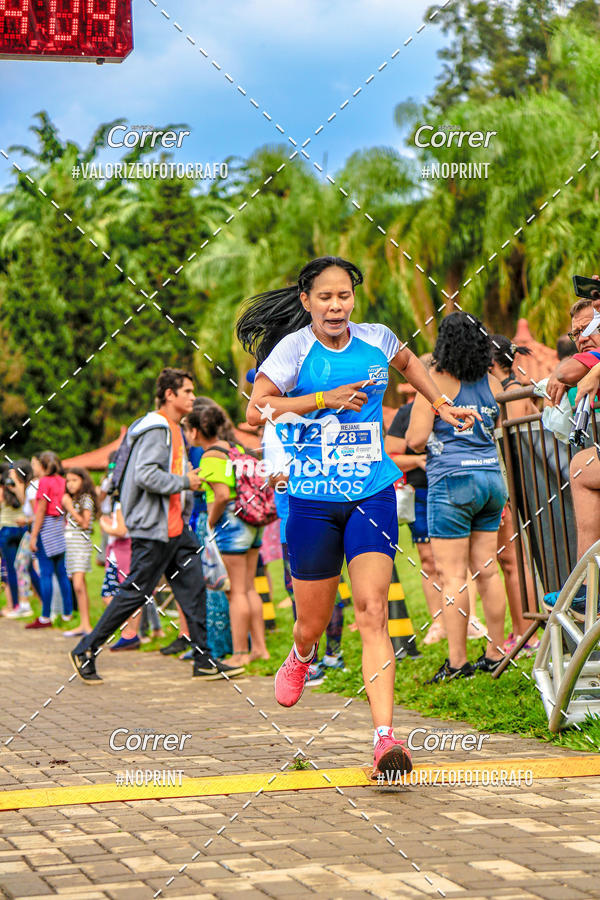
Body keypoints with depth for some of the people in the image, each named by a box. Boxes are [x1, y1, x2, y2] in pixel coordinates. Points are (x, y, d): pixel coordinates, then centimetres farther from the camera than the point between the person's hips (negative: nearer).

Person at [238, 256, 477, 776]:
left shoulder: (376, 340, 6)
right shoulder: (294, 347, -5)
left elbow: (407, 360, 30)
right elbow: (256, 411, -16)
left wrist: (441, 404, 25)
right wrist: (326, 399, -18)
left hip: (373, 495, 1)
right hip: (312, 501, -1)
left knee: (372, 611, -16)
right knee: (314, 624, 8)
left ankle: (385, 738, -22)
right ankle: (300, 659, 47)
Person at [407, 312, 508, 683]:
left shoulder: (436, 382, -7)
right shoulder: (492, 382, 8)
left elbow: (416, 440, -9)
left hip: (452, 481, -6)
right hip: (492, 477, 6)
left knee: (453, 575, -3)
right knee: (487, 570, 11)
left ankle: (457, 660, -1)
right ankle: (496, 652, 16)